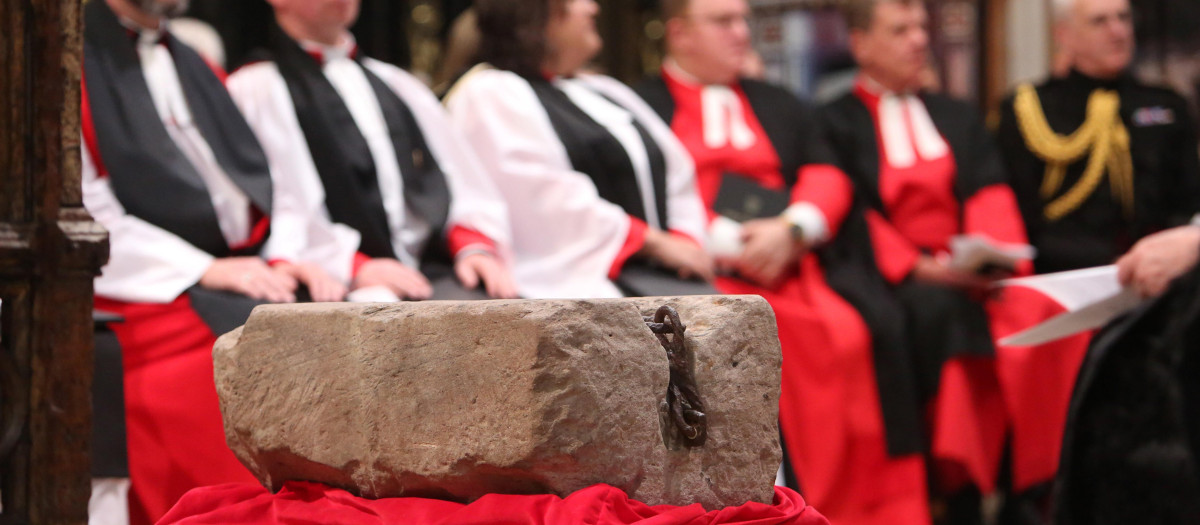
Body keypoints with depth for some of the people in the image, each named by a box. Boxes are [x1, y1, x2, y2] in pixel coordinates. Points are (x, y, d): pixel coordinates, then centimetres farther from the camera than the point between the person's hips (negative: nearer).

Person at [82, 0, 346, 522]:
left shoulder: (192, 67, 25)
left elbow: (263, 187, 20)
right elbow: (79, 215, -10)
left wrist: (286, 260, -2)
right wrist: (206, 271, -16)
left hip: (250, 272, 6)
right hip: (152, 295, -6)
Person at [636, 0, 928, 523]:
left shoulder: (781, 106, 29)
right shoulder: (642, 105, 13)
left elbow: (827, 179, 15)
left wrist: (790, 230, -6)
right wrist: (725, 242, -13)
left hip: (792, 261, 4)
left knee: (865, 333, -25)